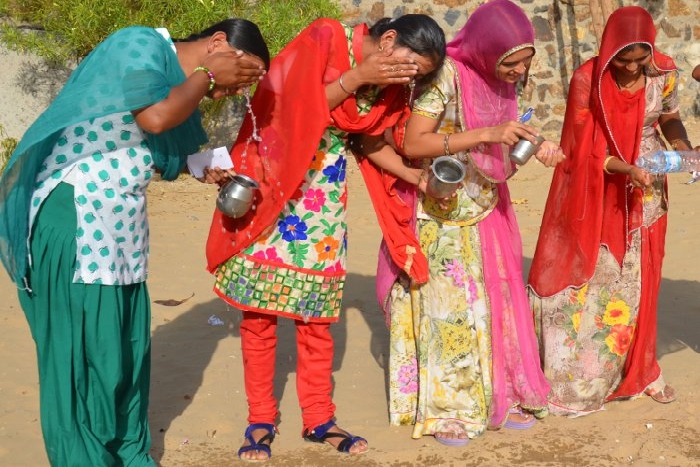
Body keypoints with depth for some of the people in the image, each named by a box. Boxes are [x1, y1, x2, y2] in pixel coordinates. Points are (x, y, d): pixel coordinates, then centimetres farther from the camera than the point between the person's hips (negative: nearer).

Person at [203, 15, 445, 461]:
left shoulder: (392, 85, 0)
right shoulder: (323, 38, -16)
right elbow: (295, 108, -19)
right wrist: (356, 78, -25)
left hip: (323, 198, 5)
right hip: (271, 183, -4)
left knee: (316, 312, 6)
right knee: (259, 310, -1)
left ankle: (319, 419, 17)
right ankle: (261, 420, 10)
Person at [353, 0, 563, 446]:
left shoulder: (503, 80, -3)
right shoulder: (446, 75, -23)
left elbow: (503, 142, 7)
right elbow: (413, 144, -26)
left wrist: (535, 143, -14)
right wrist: (486, 135, -32)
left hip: (487, 210, 7)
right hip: (442, 213, -6)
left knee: (493, 303, 10)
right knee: (449, 307, -2)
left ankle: (496, 396, 22)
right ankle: (445, 408, 9)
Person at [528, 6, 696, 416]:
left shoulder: (664, 72, -10)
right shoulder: (588, 79, -19)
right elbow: (584, 150, -15)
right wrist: (627, 169, -30)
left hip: (646, 191, 3)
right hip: (599, 196, -3)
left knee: (639, 282, 10)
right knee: (591, 281, 0)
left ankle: (640, 369, 26)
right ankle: (579, 375, 11)